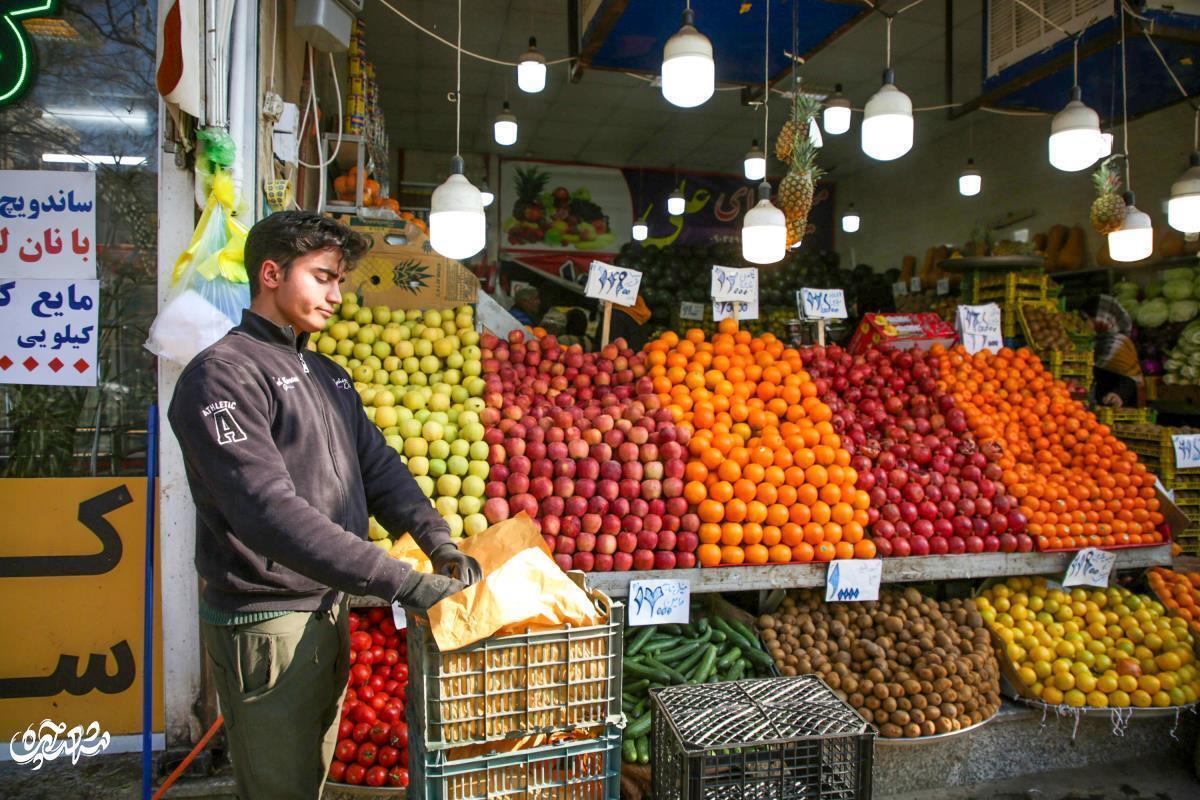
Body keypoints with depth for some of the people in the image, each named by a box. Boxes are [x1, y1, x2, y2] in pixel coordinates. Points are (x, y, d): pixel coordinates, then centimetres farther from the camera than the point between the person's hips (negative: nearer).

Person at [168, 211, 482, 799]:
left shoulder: (329, 377, 12)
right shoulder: (222, 374, -16)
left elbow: (379, 468, 7)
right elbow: (270, 511, -27)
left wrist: (438, 543, -11)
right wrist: (404, 582, -31)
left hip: (329, 609, 8)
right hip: (265, 623, -8)